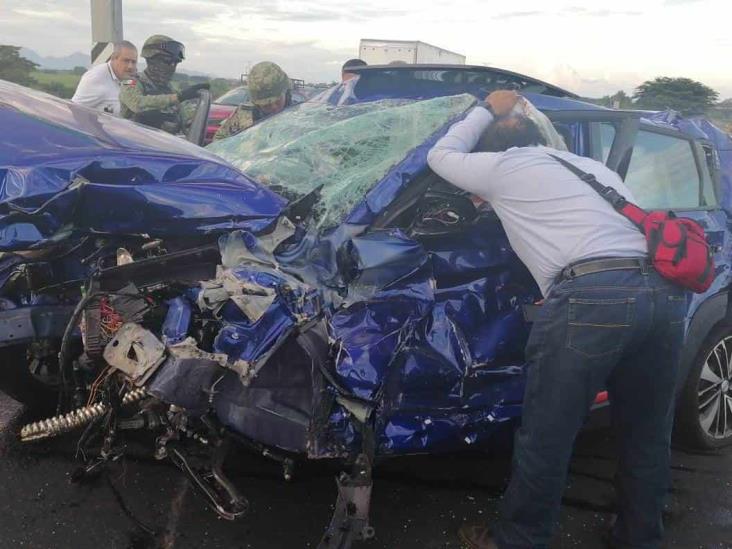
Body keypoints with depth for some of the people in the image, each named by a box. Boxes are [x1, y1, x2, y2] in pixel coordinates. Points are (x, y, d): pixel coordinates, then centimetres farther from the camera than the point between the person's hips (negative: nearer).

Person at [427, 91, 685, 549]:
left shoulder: (503, 166, 15)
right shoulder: (593, 166, 32)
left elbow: (441, 155, 31)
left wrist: (487, 111, 42)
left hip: (592, 295, -7)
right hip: (665, 290, 7)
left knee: (547, 437, 7)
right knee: (648, 437, 20)